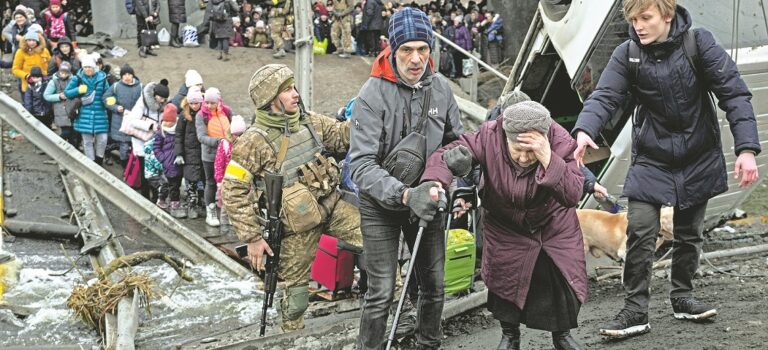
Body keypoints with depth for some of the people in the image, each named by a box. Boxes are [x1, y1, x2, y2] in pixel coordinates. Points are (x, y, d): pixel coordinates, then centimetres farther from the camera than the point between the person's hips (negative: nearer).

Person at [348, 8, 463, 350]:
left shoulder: (440, 88, -6)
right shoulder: (372, 95, -21)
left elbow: (456, 138, 9)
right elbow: (361, 164, -26)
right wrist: (404, 194, -39)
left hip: (426, 198, 5)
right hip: (381, 204, -4)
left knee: (434, 285, 14)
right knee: (381, 292, -4)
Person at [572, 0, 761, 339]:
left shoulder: (699, 43, -14)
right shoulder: (627, 54, -11)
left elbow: (734, 93, -15)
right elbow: (604, 96, -21)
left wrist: (746, 148, -24)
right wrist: (584, 131, -42)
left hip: (698, 159, 0)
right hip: (651, 159, 0)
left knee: (689, 233, 13)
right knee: (640, 233, -10)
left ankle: (682, 296, 33)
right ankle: (635, 309, 0)